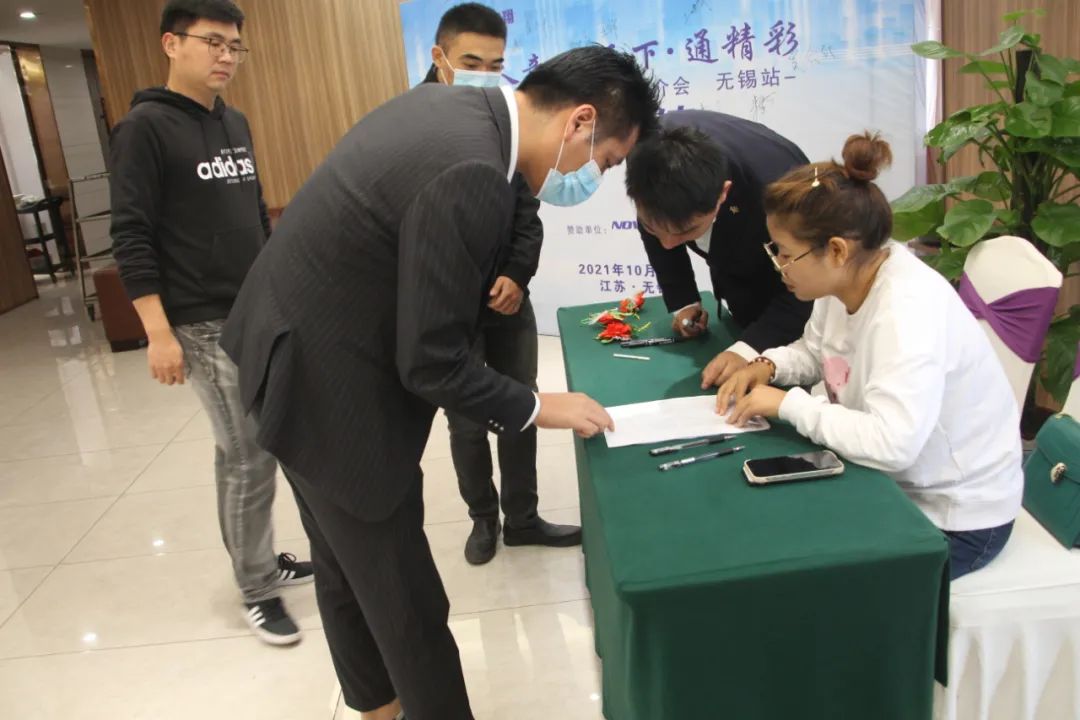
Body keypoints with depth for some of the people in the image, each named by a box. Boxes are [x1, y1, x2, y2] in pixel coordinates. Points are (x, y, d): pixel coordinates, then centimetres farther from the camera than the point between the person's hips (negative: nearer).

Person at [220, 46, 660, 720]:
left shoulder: (447, 104, 1)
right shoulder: (470, 177, -29)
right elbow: (431, 363, -24)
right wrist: (538, 407, -11)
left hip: (297, 349, 10)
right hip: (330, 386, -10)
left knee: (347, 563, 27)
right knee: (407, 601, 8)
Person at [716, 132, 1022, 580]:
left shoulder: (908, 309, -32)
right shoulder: (845, 280, -6)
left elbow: (890, 444, -42)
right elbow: (816, 350, 14)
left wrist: (787, 404, -30)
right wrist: (767, 366, -7)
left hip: (953, 517, -8)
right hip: (890, 481, 8)